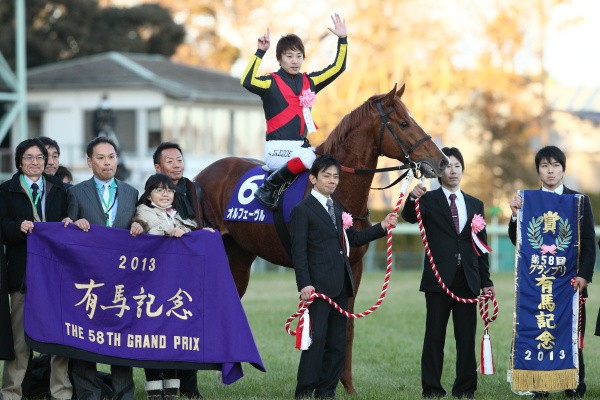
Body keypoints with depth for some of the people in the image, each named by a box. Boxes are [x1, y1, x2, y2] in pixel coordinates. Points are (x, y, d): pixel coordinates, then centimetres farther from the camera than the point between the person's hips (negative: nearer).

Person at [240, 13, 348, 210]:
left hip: (303, 145, 7)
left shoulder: (309, 81, 14)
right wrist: (260, 52, -24)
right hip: (278, 148, -7)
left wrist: (343, 40, 3)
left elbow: (337, 68, 13)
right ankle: (268, 188, -19)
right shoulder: (272, 82, -2)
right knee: (310, 157, -34)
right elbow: (247, 82, -22)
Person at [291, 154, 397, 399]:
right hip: (318, 286, -8)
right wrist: (304, 285, -20)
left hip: (340, 286, 8)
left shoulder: (336, 209, 19)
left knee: (337, 342, 8)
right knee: (316, 339, -11)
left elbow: (354, 239, 26)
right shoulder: (303, 210, -6)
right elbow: (299, 251, -11)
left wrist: (382, 227, 15)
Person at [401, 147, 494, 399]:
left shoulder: (475, 205, 14)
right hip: (438, 279, -3)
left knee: (467, 338, 4)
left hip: (468, 280, 3)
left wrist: (485, 281, 9)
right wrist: (413, 199, -40)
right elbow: (410, 217, -18)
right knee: (435, 336, 0)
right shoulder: (429, 200, 3)